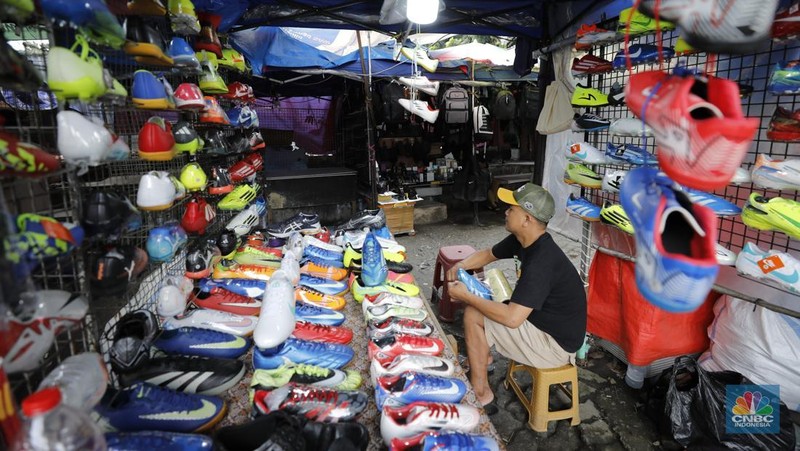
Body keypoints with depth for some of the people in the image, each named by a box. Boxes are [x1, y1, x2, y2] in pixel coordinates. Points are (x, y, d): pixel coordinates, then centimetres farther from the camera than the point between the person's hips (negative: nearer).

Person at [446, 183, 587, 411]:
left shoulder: (541, 262, -32)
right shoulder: (522, 240, -3)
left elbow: (511, 318, -36)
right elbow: (488, 254, 14)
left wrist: (467, 297, -25)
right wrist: (460, 266, -6)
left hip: (556, 344, -9)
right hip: (540, 318, 9)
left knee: (473, 316, -14)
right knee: (478, 306, 10)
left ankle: (481, 396, 0)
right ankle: (481, 359, 26)